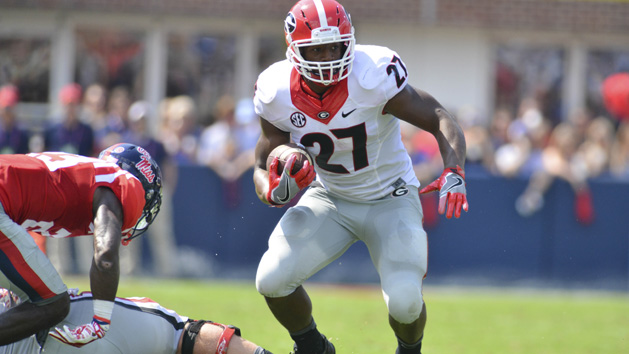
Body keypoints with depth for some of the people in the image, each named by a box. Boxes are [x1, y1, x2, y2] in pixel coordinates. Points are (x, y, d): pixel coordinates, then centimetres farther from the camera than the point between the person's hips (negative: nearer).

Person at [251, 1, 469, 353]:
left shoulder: (375, 78, -26)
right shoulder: (277, 93, -15)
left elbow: (441, 120, -20)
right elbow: (263, 169, -4)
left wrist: (454, 174, -38)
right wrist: (277, 191, -29)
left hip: (389, 200, -3)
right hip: (328, 199, 3)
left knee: (405, 301, -23)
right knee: (272, 280, -17)